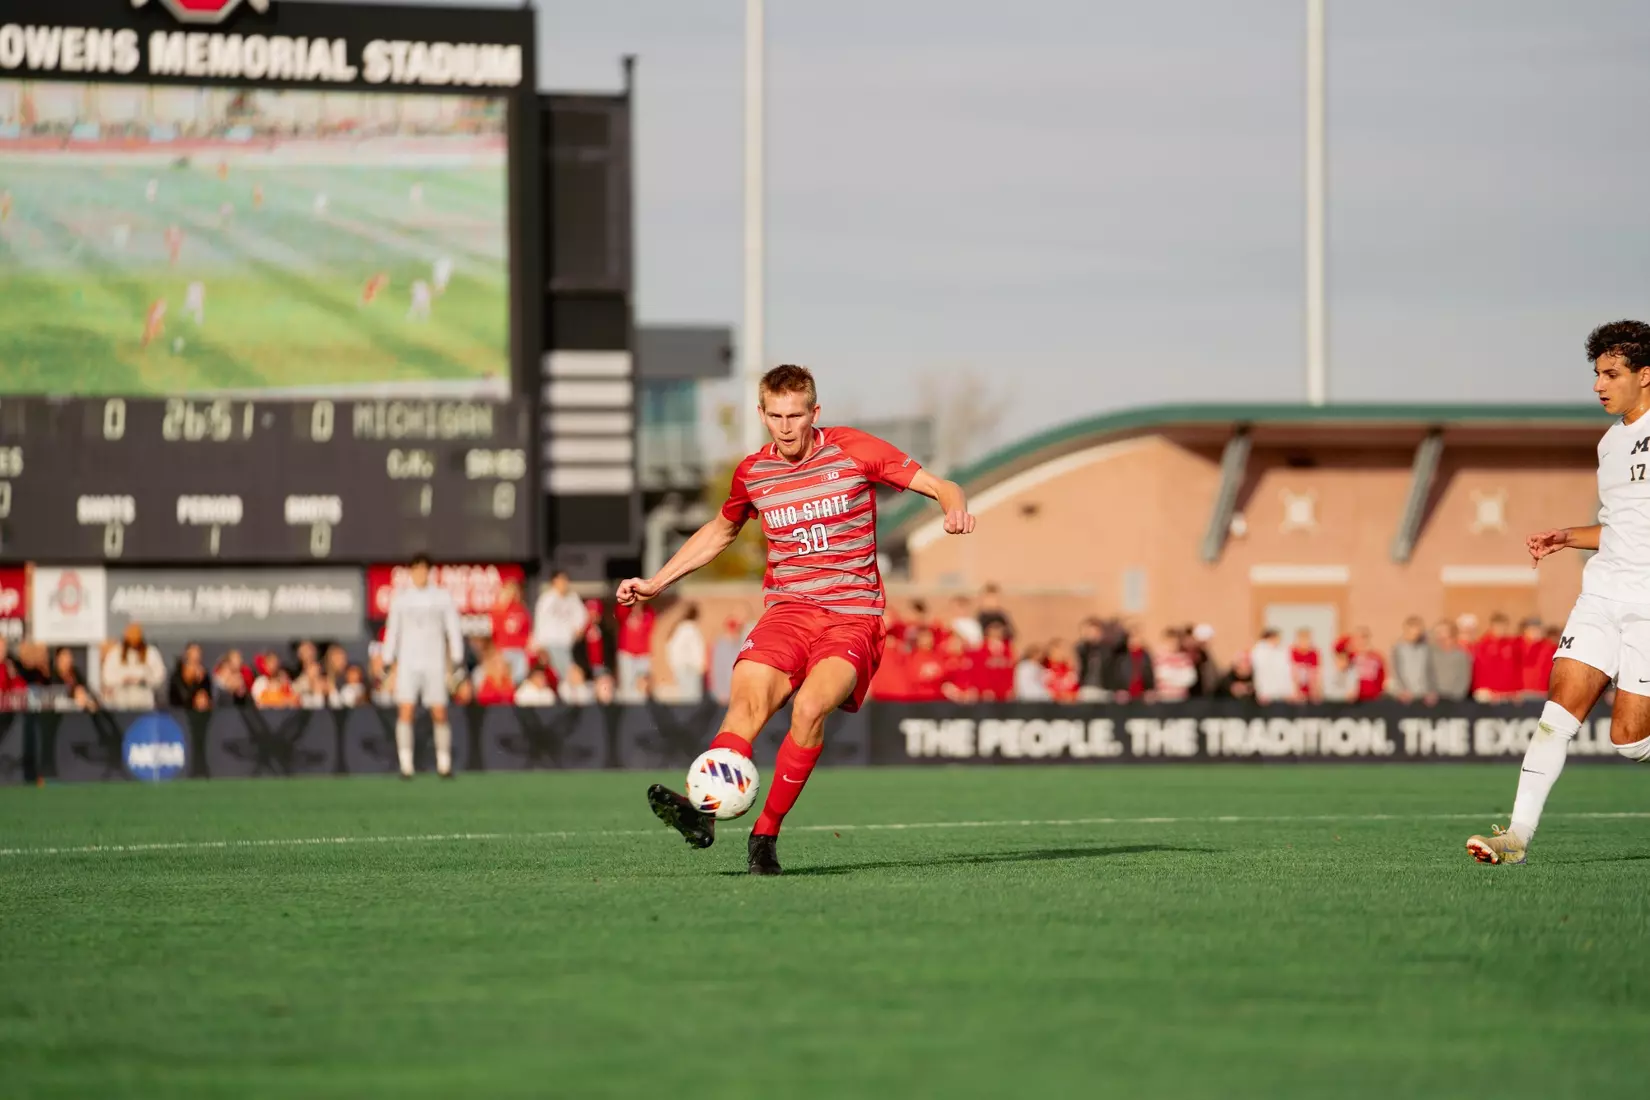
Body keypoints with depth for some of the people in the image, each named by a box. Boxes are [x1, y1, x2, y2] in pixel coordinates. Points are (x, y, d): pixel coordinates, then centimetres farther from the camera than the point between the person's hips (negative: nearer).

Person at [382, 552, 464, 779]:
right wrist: (388, 660, 5)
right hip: (407, 664, 1)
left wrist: (456, 659, -3)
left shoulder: (443, 597, 5)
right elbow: (392, 630, 12)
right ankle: (405, 765, -9)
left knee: (439, 714, -2)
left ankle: (444, 764, 9)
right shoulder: (400, 599, 8)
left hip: (435, 664, -1)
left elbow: (453, 629, 5)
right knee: (405, 712, -10)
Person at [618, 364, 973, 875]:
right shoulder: (751, 474, 10)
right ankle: (702, 813, -45)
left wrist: (955, 508, -21)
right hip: (786, 611, 3)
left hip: (853, 616, -3)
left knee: (810, 706, -30)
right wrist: (656, 582, 26)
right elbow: (721, 530, 31)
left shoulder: (854, 451, 0)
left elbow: (941, 487, 3)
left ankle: (766, 833, -22)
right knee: (746, 703, -25)